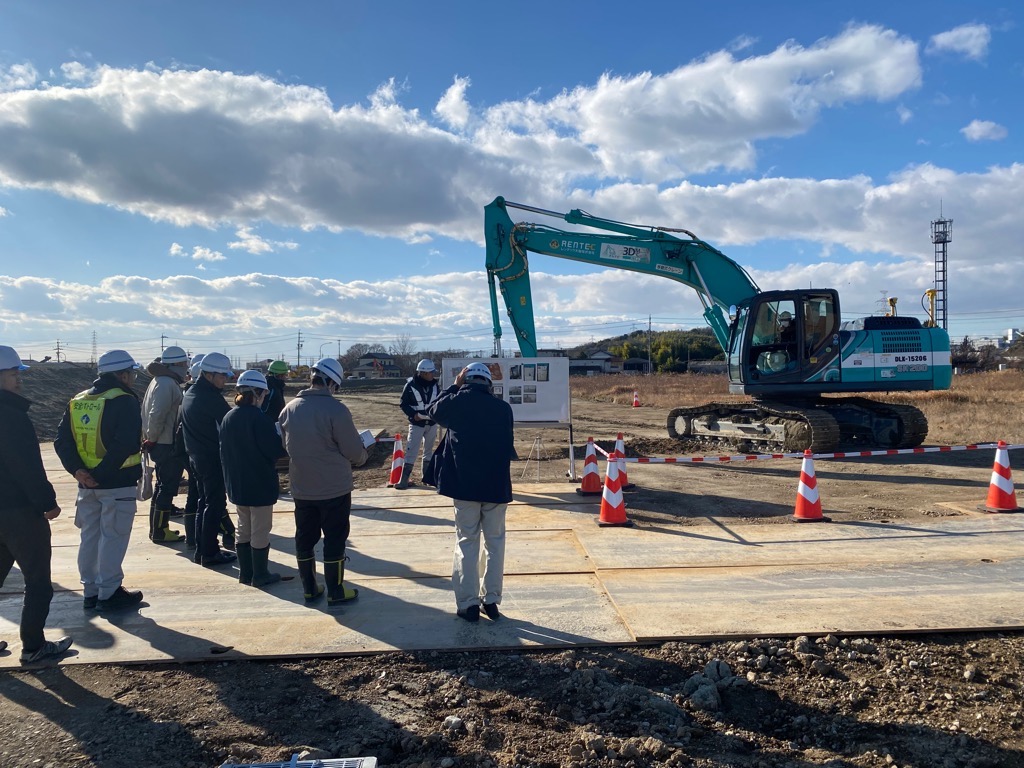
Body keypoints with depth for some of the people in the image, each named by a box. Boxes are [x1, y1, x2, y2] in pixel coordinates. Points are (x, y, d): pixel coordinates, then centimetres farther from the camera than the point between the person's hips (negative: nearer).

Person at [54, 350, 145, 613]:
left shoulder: (77, 401, 10)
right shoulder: (125, 401, -14)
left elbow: (62, 441, 5)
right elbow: (126, 445, -25)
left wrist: (76, 469, -4)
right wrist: (102, 472, -16)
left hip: (87, 483, 7)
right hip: (118, 483, -7)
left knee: (90, 536, 16)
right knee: (113, 538, 2)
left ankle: (91, 592, 26)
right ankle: (108, 594, 9)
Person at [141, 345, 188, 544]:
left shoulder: (160, 381, 15)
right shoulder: (168, 384, -19)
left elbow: (152, 413, 19)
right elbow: (157, 415, -27)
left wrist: (150, 437, 18)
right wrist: (153, 437, -14)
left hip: (161, 444, 11)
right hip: (168, 445, -11)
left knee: (163, 486, 18)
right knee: (167, 488, -3)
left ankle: (157, 528, 27)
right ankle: (160, 532, 4)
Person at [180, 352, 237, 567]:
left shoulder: (190, 393, 10)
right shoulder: (211, 398, -20)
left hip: (197, 456, 10)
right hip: (213, 458, -9)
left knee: (204, 501, 17)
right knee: (215, 504, -2)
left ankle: (202, 549, 24)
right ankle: (209, 554, 3)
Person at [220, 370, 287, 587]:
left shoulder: (228, 418, 4)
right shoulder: (258, 418, -20)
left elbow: (223, 452, 12)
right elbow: (276, 450, -20)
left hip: (236, 484, 7)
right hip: (260, 484, -7)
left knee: (243, 529, 17)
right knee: (260, 532, 4)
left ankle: (245, 572, 25)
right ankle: (260, 575, 12)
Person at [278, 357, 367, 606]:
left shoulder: (289, 409, -2)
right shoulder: (335, 409, -19)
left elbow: (286, 446, 11)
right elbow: (354, 451, -15)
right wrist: (361, 458, 7)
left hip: (301, 488, 5)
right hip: (334, 488, -5)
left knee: (304, 539, 15)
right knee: (335, 540, 6)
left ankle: (309, 589, 26)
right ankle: (336, 592, 15)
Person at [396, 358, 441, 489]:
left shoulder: (435, 385, 0)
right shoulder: (410, 385, -13)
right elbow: (404, 404, -8)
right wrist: (413, 414, -22)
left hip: (432, 423, 5)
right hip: (416, 423, -5)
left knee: (429, 450, 13)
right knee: (411, 450, -9)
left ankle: (426, 476, 25)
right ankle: (404, 479, -6)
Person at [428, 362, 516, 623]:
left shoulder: (456, 402, -5)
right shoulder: (503, 407, -1)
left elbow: (435, 411, 18)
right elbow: (509, 447, 9)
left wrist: (454, 386, 20)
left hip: (465, 484, -1)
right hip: (497, 485, 1)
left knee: (466, 542, 8)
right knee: (495, 541, 13)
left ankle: (468, 603, 8)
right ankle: (491, 600, 16)